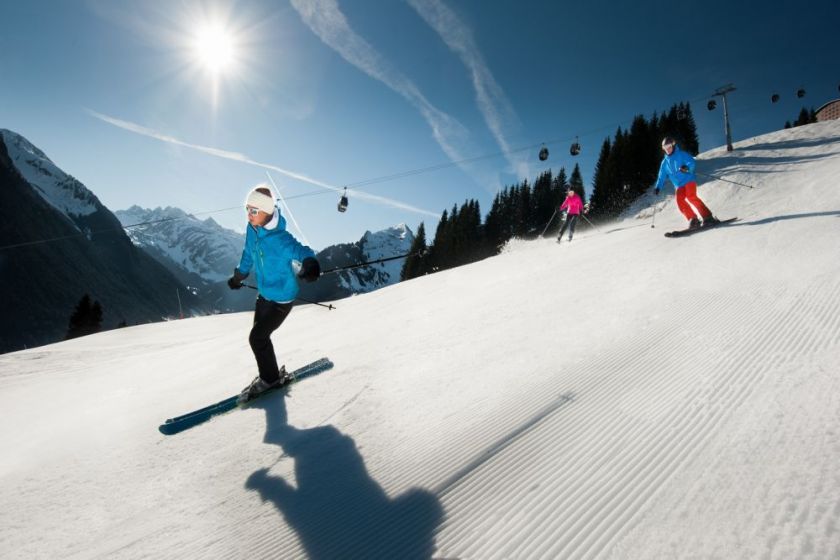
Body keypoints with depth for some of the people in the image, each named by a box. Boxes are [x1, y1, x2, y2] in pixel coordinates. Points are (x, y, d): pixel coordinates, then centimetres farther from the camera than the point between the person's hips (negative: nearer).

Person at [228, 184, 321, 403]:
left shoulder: (279, 238, -29)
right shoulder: (252, 229, -5)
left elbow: (301, 251, -41)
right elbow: (249, 253, 13)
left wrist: (310, 265, -65)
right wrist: (239, 276, 28)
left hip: (282, 298, -8)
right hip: (264, 294, 8)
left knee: (257, 337, -4)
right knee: (260, 335, 16)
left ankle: (271, 379, 18)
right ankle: (269, 375, 36)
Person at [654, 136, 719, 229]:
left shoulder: (682, 154, 3)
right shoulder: (664, 162, 16)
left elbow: (692, 162, -10)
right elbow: (662, 176, 19)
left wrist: (687, 167, -33)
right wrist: (658, 187, 5)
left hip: (689, 180, -5)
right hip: (679, 185, 5)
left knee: (691, 197, -26)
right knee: (680, 201, -17)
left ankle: (707, 217, -25)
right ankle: (693, 219, -14)